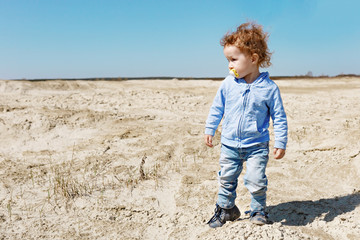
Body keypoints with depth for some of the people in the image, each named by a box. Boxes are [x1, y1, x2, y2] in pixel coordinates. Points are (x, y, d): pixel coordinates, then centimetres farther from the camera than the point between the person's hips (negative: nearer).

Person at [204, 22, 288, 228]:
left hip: (257, 146, -3)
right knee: (226, 179, 12)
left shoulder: (269, 87, -13)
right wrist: (210, 130, 10)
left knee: (256, 181, -4)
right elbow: (217, 108, 9)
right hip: (230, 144, 3)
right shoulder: (228, 83, -5)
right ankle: (226, 209, 33)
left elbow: (279, 117, -6)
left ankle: (258, 211, 23)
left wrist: (280, 143, -7)